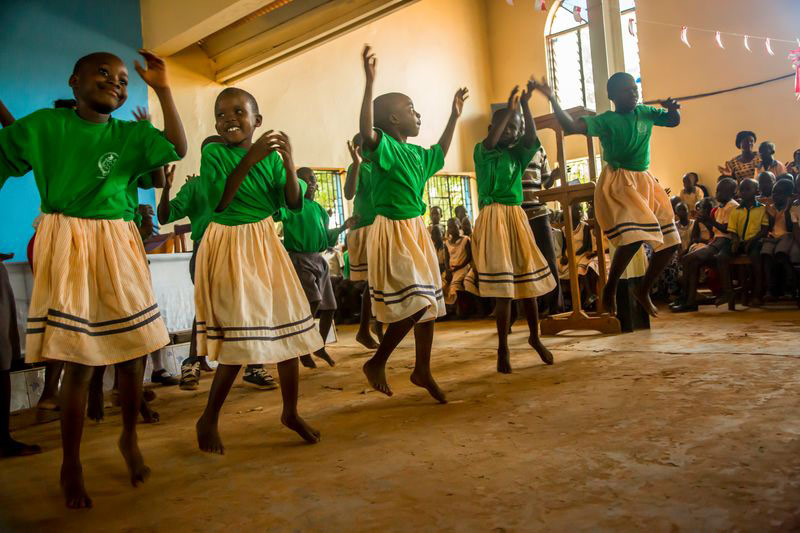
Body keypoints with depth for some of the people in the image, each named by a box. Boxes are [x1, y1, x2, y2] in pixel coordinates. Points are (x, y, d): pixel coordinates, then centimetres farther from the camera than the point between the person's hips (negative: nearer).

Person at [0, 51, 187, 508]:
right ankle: (71, 466, 17)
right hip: (67, 244, -2)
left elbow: (178, 149, -8)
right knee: (79, 360, -3)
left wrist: (163, 89, -7)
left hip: (117, 245, 3)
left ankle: (130, 440, 30)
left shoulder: (128, 135, 6)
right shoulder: (44, 124, 3)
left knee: (134, 350, 4)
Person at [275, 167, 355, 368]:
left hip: (318, 260, 7)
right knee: (314, 302, -21)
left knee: (329, 307, 8)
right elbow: (276, 213, -26)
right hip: (299, 258, -7)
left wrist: (344, 226, 11)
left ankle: (320, 347, 29)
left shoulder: (319, 209, 15)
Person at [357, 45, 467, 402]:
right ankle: (377, 363, 4)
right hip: (392, 231, -9)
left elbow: (439, 154, 34)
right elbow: (366, 134, -34)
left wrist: (454, 116, 34)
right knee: (415, 301, -14)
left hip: (417, 230, 9)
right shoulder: (385, 147, -12)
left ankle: (422, 370, 25)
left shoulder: (416, 154, 12)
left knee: (429, 301, 11)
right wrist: (369, 84, -38)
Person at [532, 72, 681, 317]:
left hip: (645, 182, 7)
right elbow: (571, 126, -22)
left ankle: (643, 291, 24)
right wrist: (552, 99, -33)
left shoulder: (645, 113, 8)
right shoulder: (606, 121, -9)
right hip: (618, 183, -7)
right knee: (635, 235, -28)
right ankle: (610, 288, -6)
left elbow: (674, 121, 19)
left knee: (670, 241, 7)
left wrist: (672, 108, -5)